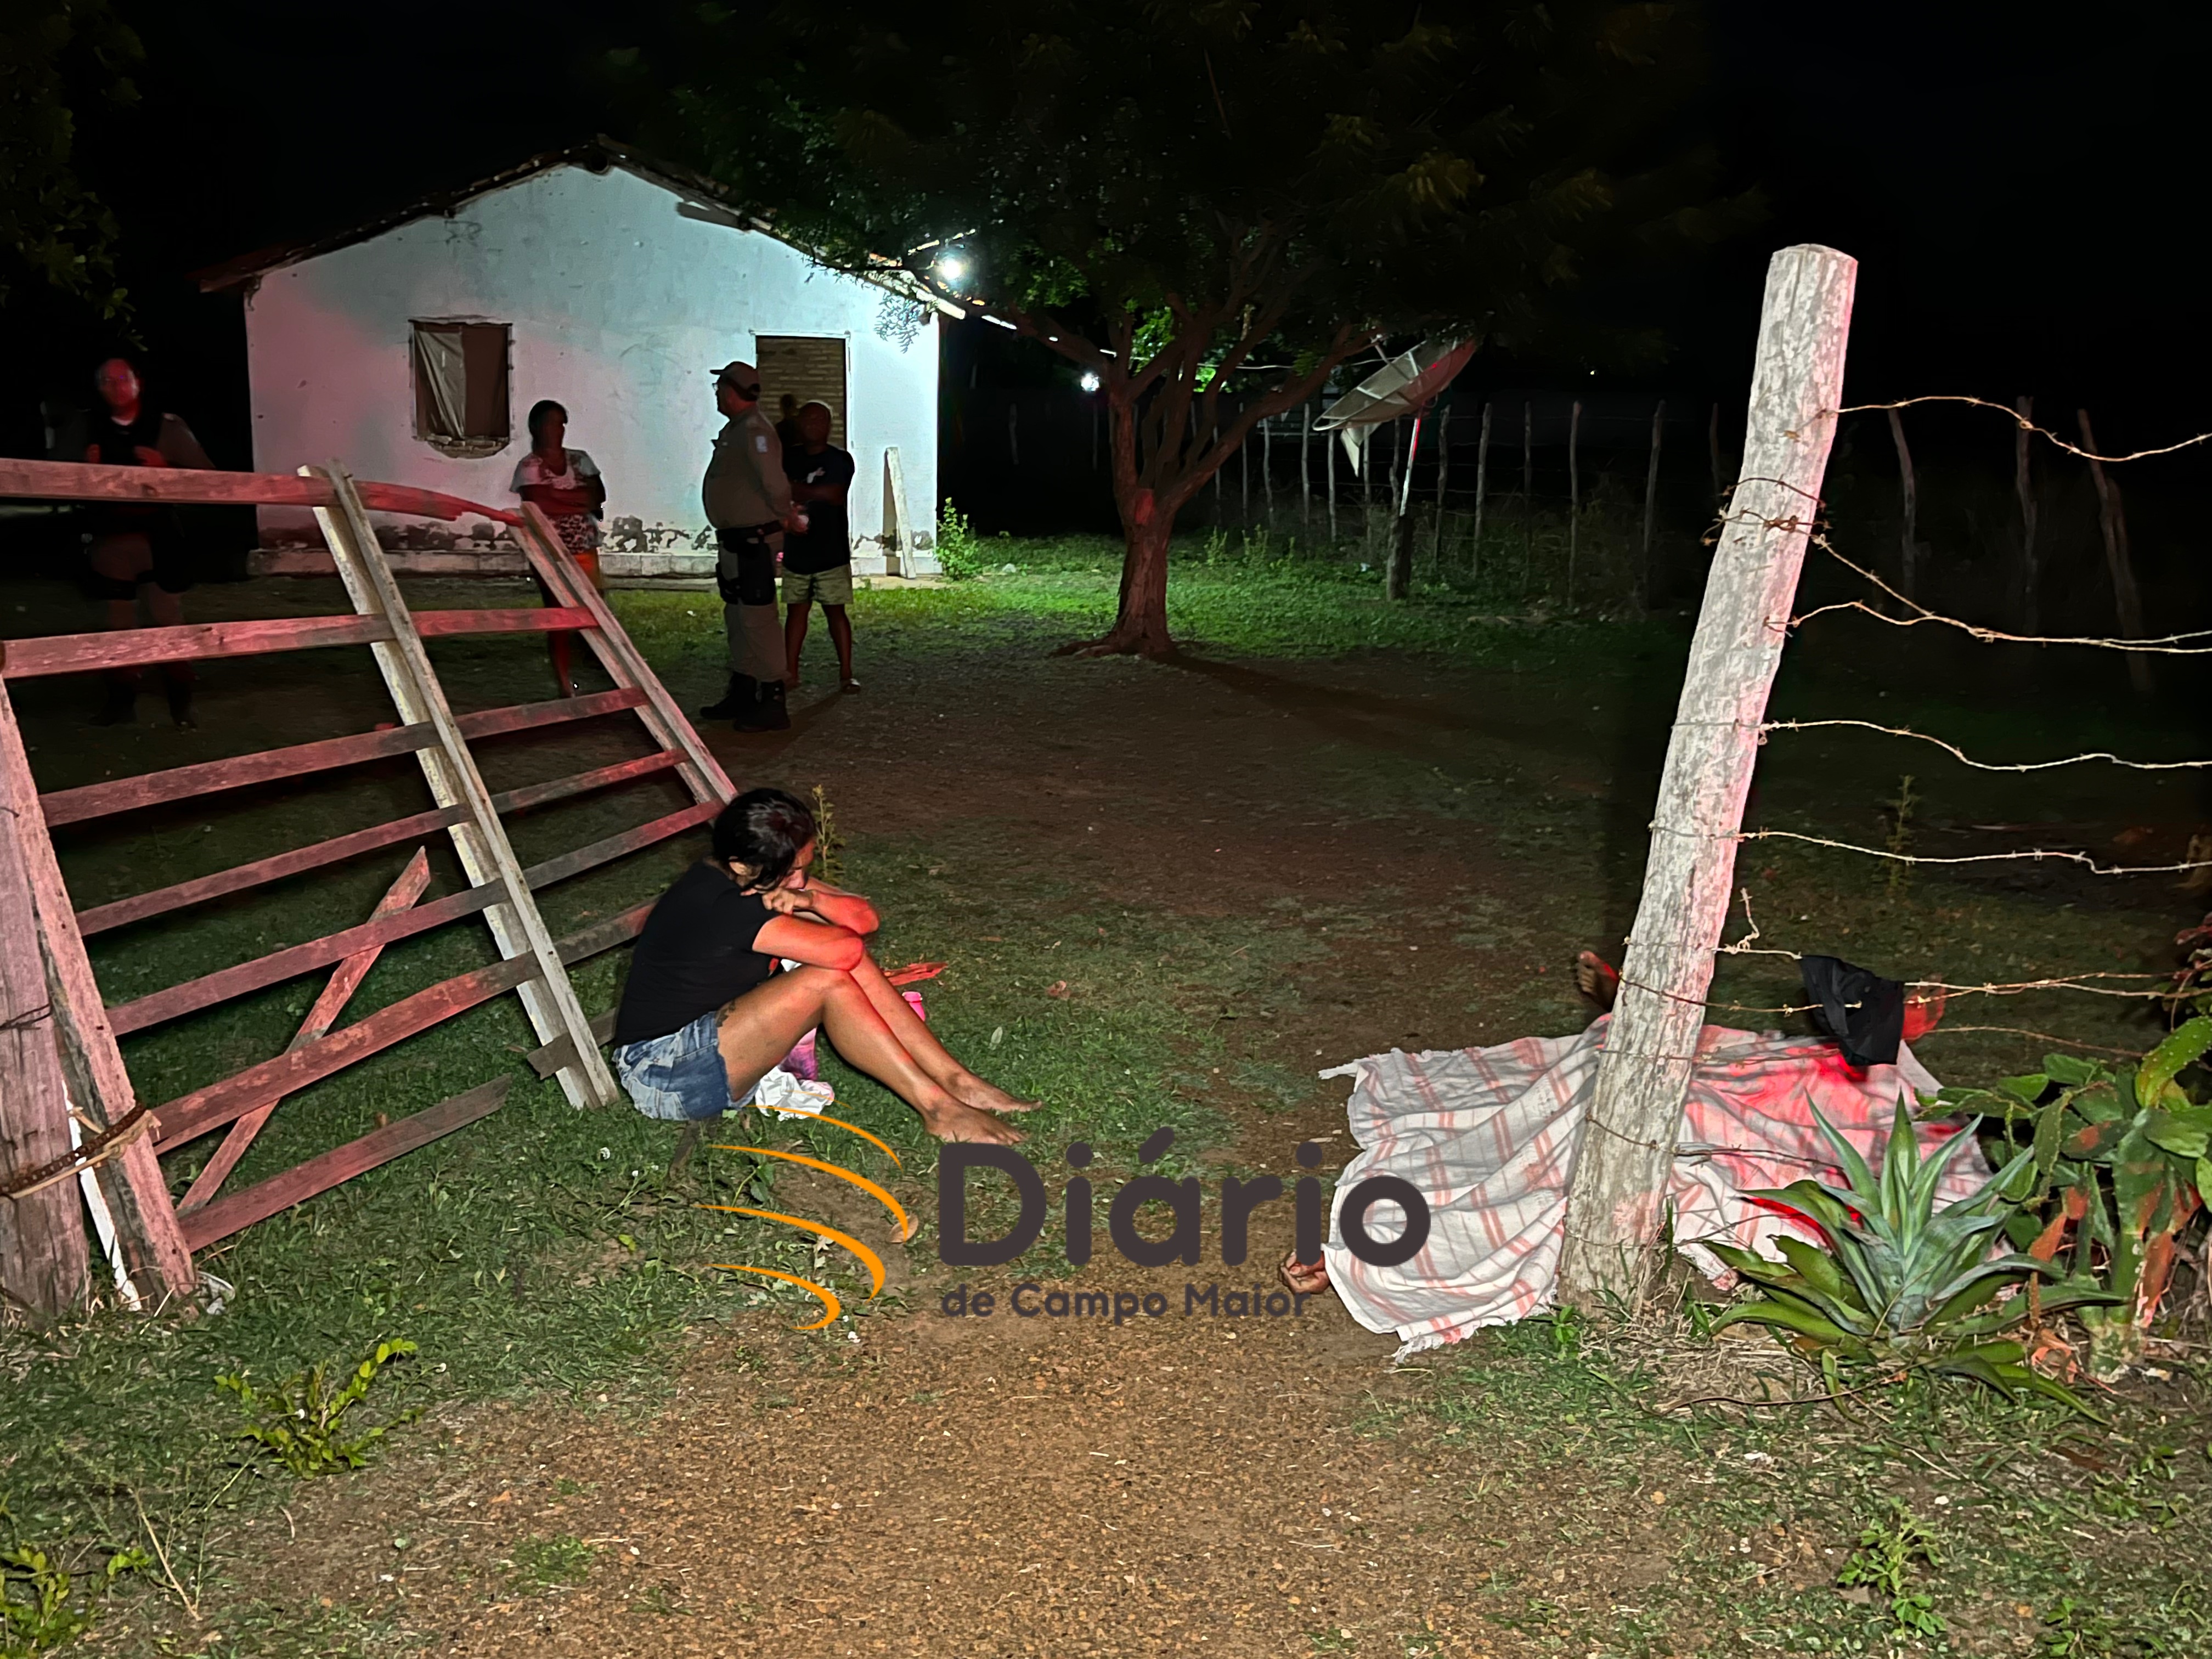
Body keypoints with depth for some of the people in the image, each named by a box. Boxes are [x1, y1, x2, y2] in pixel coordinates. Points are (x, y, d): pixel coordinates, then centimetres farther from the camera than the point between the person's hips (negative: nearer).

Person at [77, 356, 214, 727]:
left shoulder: (168, 426, -1)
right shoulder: (90, 431, 7)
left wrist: (165, 468, -17)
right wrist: (88, 469, -7)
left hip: (159, 541, -3)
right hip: (112, 542, 3)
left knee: (168, 620, 1)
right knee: (120, 625, 10)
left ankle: (181, 698, 12)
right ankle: (123, 697, 19)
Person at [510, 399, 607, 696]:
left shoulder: (580, 459, 11)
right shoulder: (528, 467, -1)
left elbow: (599, 495, 1)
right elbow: (537, 503, -15)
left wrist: (558, 497, -9)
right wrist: (579, 499, -7)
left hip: (584, 548, 3)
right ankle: (565, 683, 5)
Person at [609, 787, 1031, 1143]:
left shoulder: (759, 879, 0)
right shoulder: (722, 906, -29)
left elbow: (865, 916, -2)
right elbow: (846, 948, -32)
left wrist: (810, 900, -23)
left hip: (710, 1039, 9)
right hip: (665, 1077, -9)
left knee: (843, 960, -10)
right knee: (828, 979, -27)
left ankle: (956, 1081, -10)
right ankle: (937, 1108, -20)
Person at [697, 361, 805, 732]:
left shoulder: (753, 430, -18)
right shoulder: (735, 429, 15)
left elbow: (775, 483, -24)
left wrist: (787, 517, -9)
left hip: (753, 541, -11)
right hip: (736, 540, 11)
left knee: (758, 619, -8)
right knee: (737, 618, 18)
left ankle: (773, 704, -4)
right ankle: (742, 694, 29)